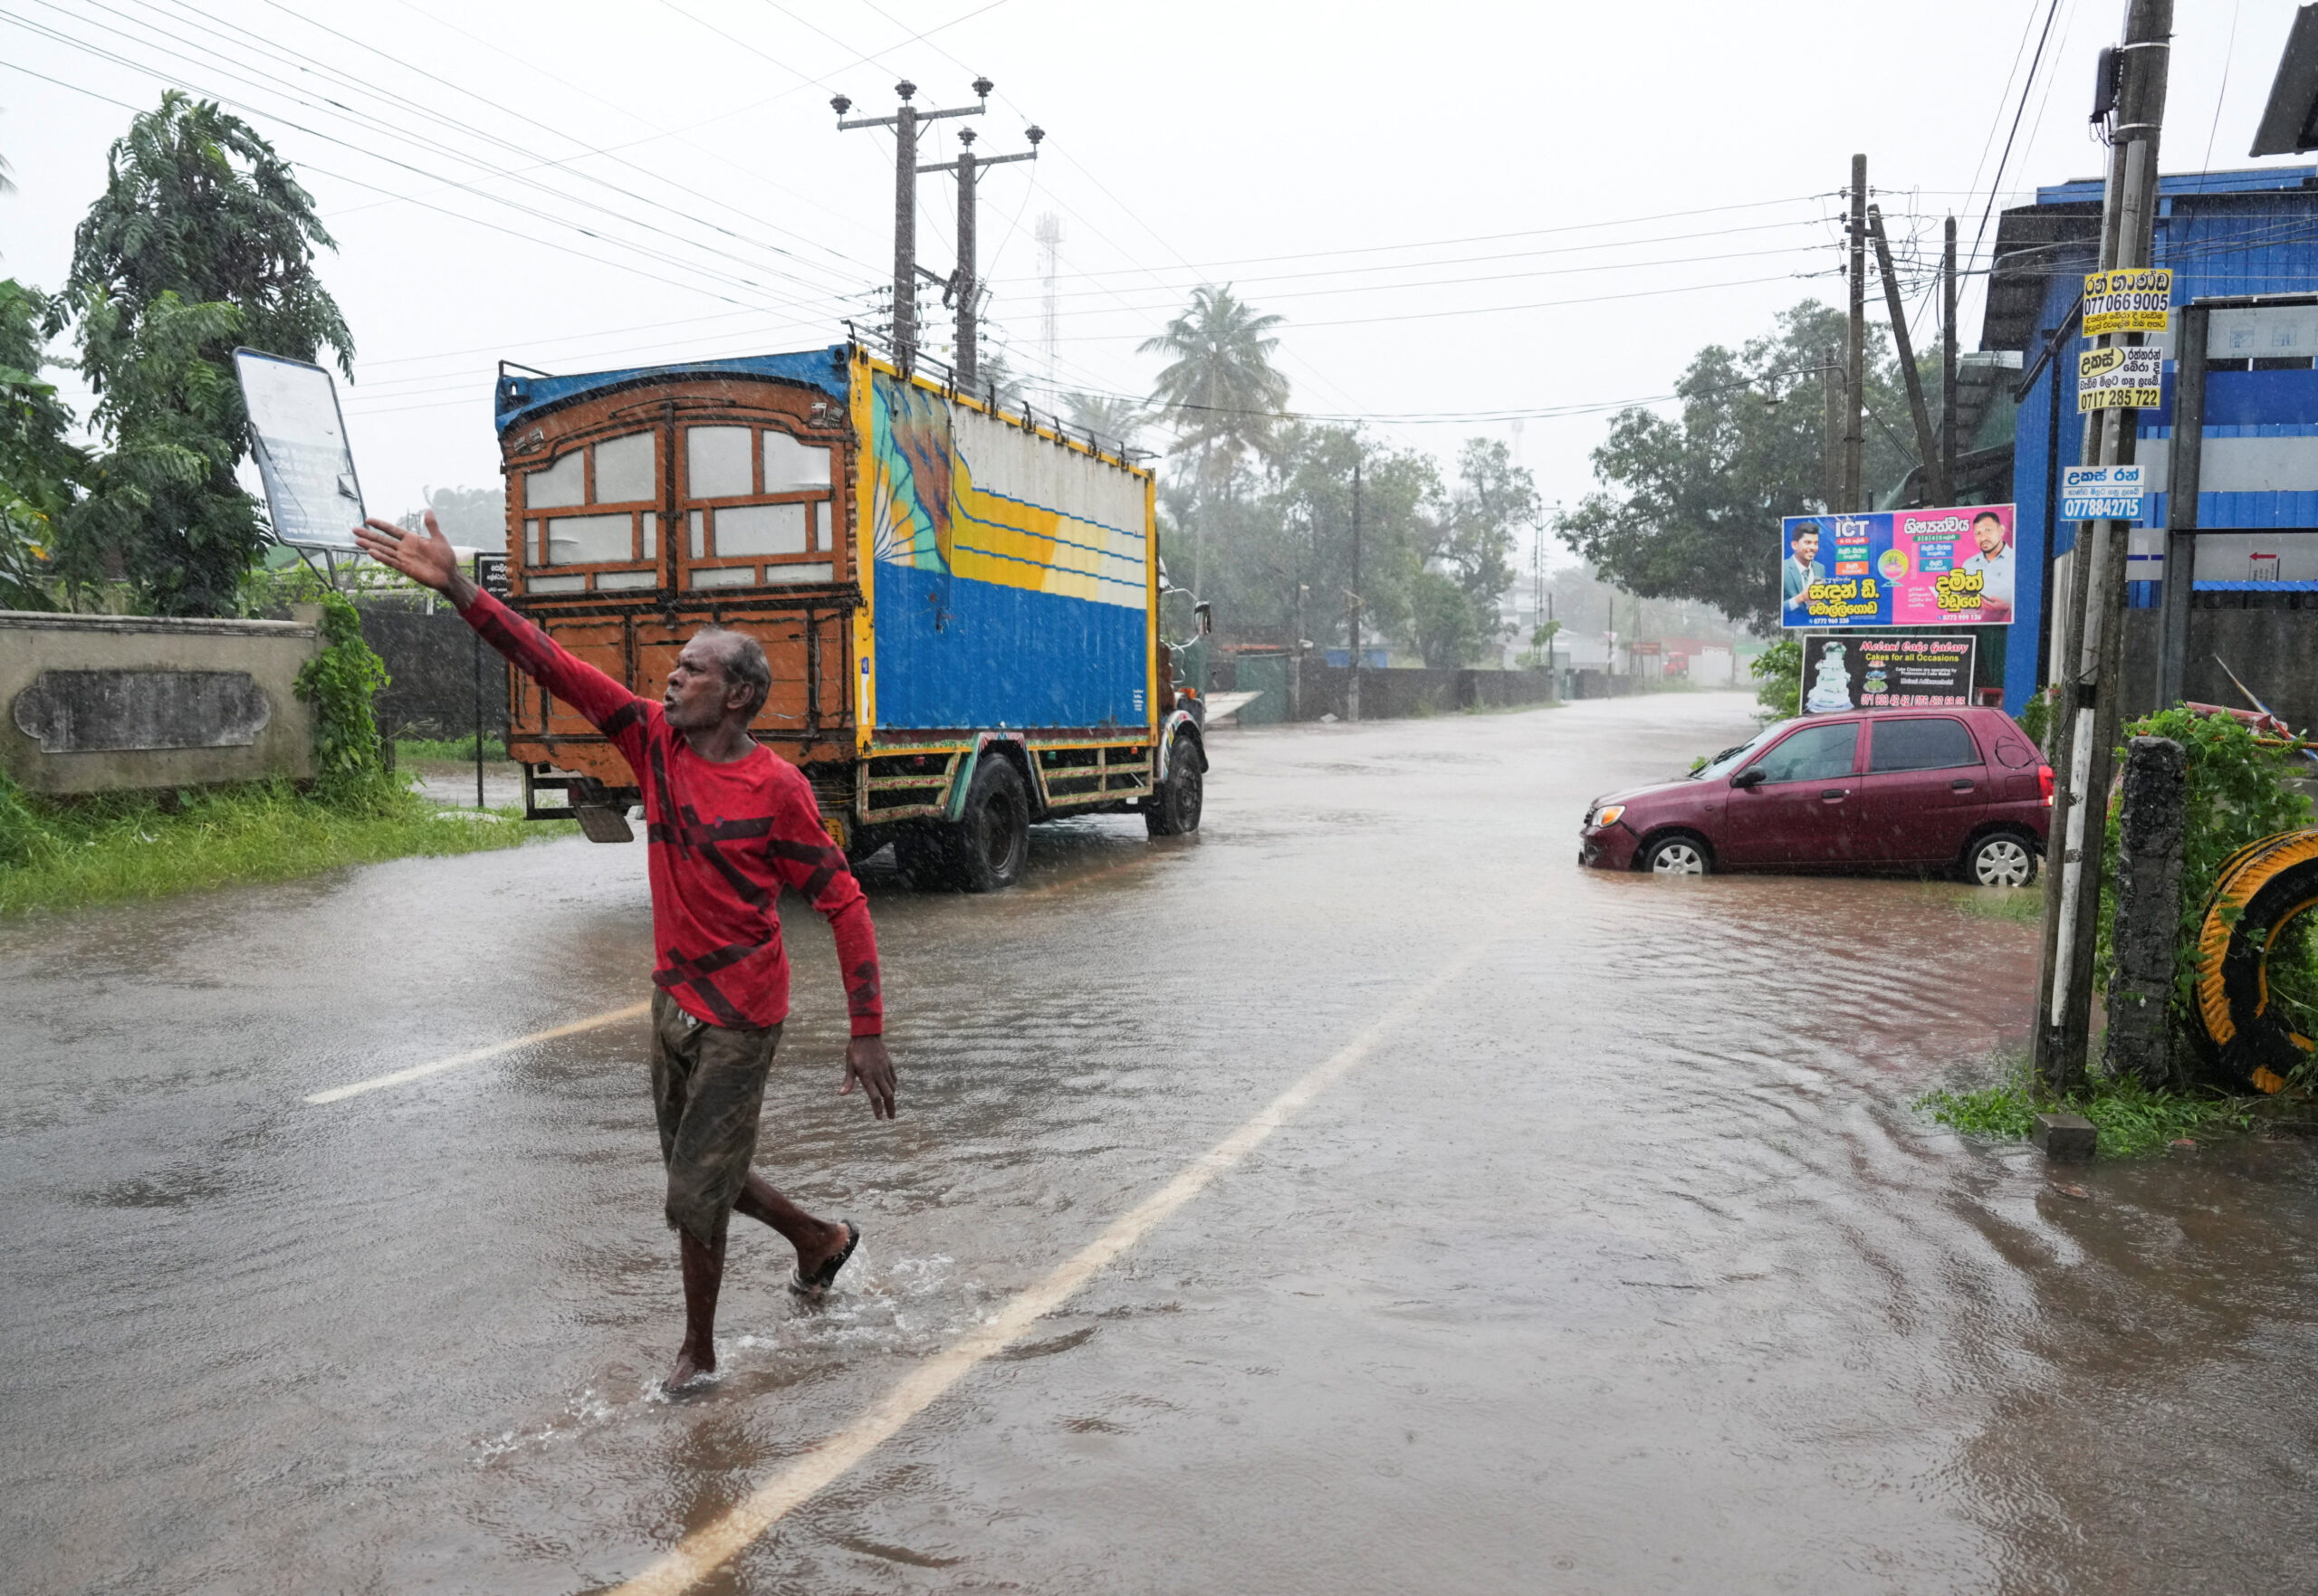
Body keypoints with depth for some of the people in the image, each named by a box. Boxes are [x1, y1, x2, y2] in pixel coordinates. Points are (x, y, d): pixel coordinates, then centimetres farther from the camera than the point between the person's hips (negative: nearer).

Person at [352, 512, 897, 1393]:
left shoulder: (776, 789, -17)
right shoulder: (655, 741, 0)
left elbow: (844, 902, -16)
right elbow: (557, 668, -3)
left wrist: (868, 1033, -18)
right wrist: (457, 587, -12)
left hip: (737, 1015, -7)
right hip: (672, 996, 7)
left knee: (696, 1194, 3)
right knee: (700, 1173, 20)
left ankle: (698, 1348, 28)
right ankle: (824, 1239, 43)